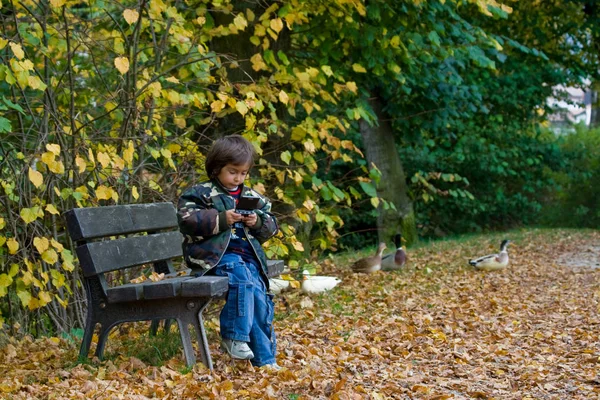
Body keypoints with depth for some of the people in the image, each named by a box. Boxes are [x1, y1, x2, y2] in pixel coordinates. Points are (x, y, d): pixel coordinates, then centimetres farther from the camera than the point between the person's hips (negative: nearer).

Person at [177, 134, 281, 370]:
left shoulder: (252, 197, 20)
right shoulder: (201, 193, 4)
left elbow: (271, 225, 20)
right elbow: (186, 219, -11)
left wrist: (258, 222, -5)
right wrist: (221, 219, -17)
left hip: (248, 257, 6)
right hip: (214, 254, -5)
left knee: (260, 298, -9)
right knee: (242, 279, -33)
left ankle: (264, 360, 1)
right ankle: (234, 337, -22)